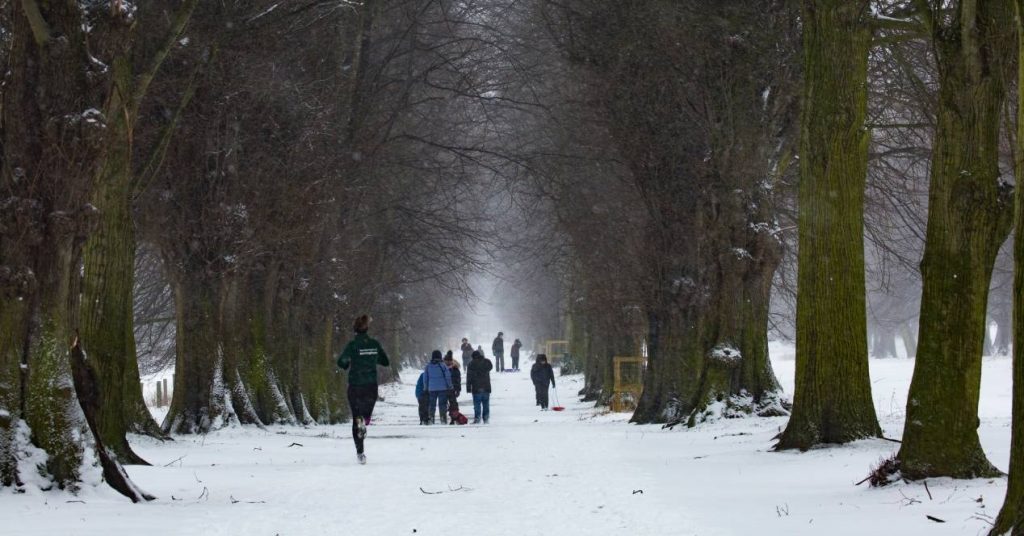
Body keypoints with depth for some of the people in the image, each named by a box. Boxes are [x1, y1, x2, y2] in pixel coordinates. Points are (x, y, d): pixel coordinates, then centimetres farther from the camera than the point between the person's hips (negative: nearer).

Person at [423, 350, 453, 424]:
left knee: (432, 404, 9)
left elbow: (425, 378, 7)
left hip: (432, 388, 2)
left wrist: (426, 387, 17)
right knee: (442, 404, 3)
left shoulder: (428, 366, 2)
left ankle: (431, 418, 4)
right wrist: (449, 386, 5)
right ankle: (443, 418, 0)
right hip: (442, 388, -2)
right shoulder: (442, 365, -7)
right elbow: (448, 377, -5)